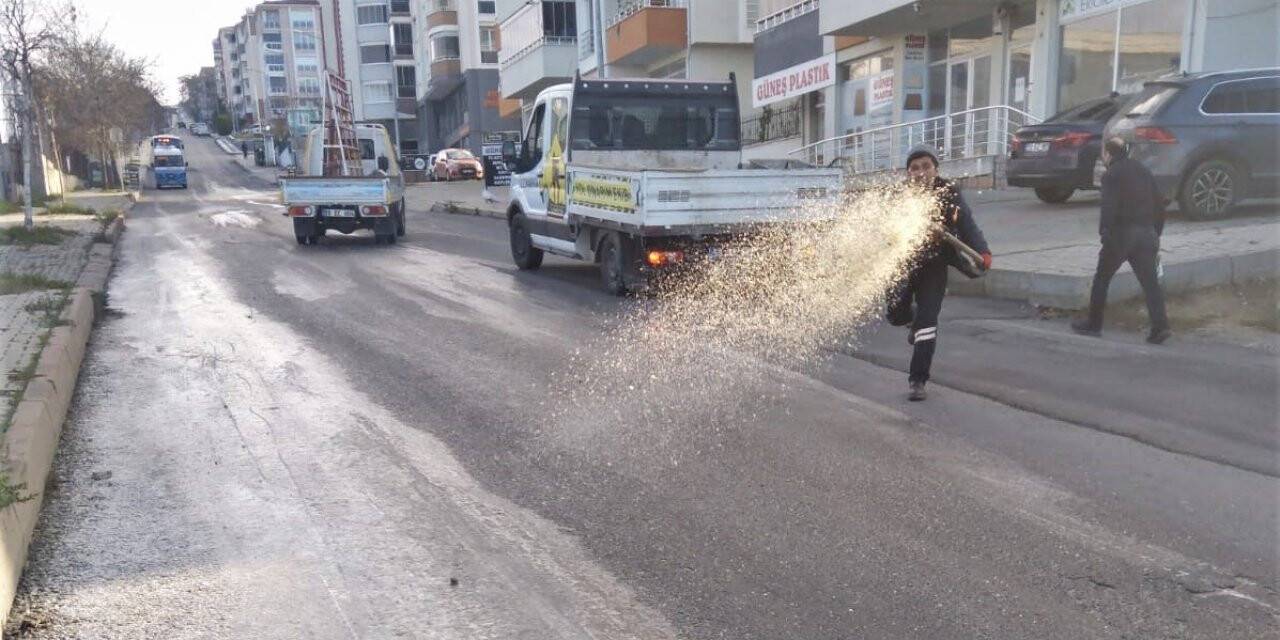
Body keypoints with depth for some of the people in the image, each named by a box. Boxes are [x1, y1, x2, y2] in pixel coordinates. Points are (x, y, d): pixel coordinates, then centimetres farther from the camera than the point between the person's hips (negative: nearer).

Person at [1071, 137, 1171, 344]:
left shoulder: (1111, 175, -5)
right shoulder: (1142, 170, 16)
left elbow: (1109, 208, -18)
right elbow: (1159, 205, 17)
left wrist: (1105, 234, -16)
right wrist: (1156, 234, 21)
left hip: (1121, 233, -6)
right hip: (1147, 234, 6)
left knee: (1101, 279, 9)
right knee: (1150, 282, 2)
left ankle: (1093, 324, 16)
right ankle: (1160, 326, -8)